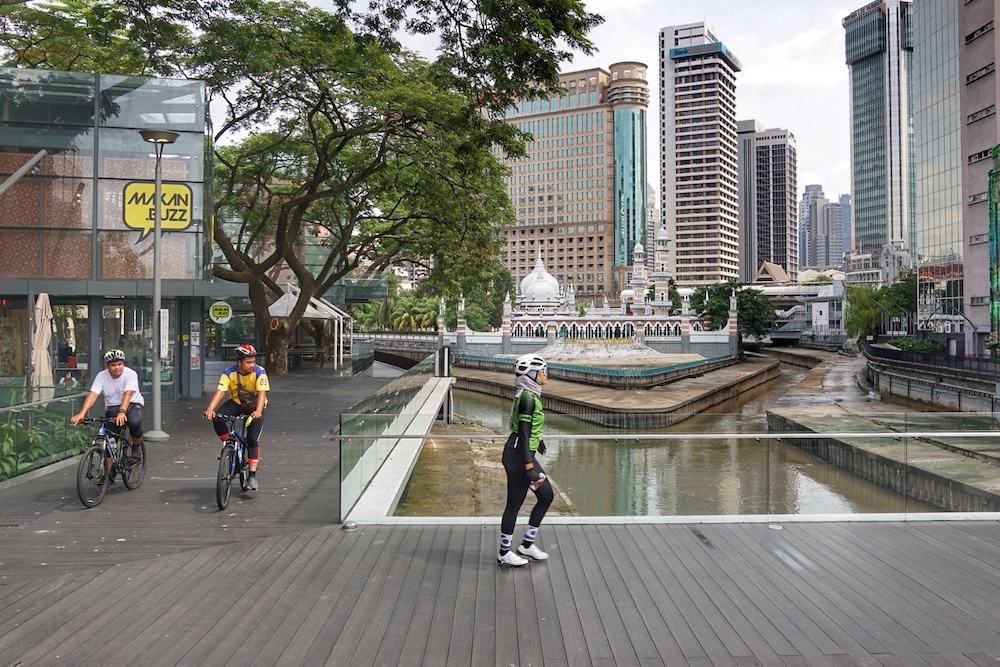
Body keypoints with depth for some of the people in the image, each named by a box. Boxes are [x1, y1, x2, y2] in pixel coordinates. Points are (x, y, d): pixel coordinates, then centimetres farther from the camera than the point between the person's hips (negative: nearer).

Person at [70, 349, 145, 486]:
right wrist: (81, 413, -35)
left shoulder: (130, 374, -17)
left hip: (132, 404, -3)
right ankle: (110, 473, 11)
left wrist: (122, 412, -49)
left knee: (135, 422, -36)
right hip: (112, 407, 3)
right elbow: (92, 395, -20)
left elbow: (128, 394, -32)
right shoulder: (102, 376, -7)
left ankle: (136, 447, -5)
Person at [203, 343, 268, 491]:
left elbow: (262, 393, -33)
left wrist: (258, 411, -51)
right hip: (236, 402, 2)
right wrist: (210, 409, -46)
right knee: (217, 418, -28)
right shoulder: (229, 373, -19)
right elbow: (220, 392, -29)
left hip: (254, 407, -2)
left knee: (253, 439, -13)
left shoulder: (260, 373, -23)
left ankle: (252, 475, -7)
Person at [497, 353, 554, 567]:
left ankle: (527, 544, 24)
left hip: (525, 454, 10)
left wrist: (539, 441, 43)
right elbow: (523, 434, -24)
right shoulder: (528, 398, -20)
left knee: (546, 495, 14)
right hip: (518, 456, -10)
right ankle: (504, 553, 18)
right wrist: (529, 468, -26)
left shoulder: (530, 395, 10)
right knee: (514, 504, 2)